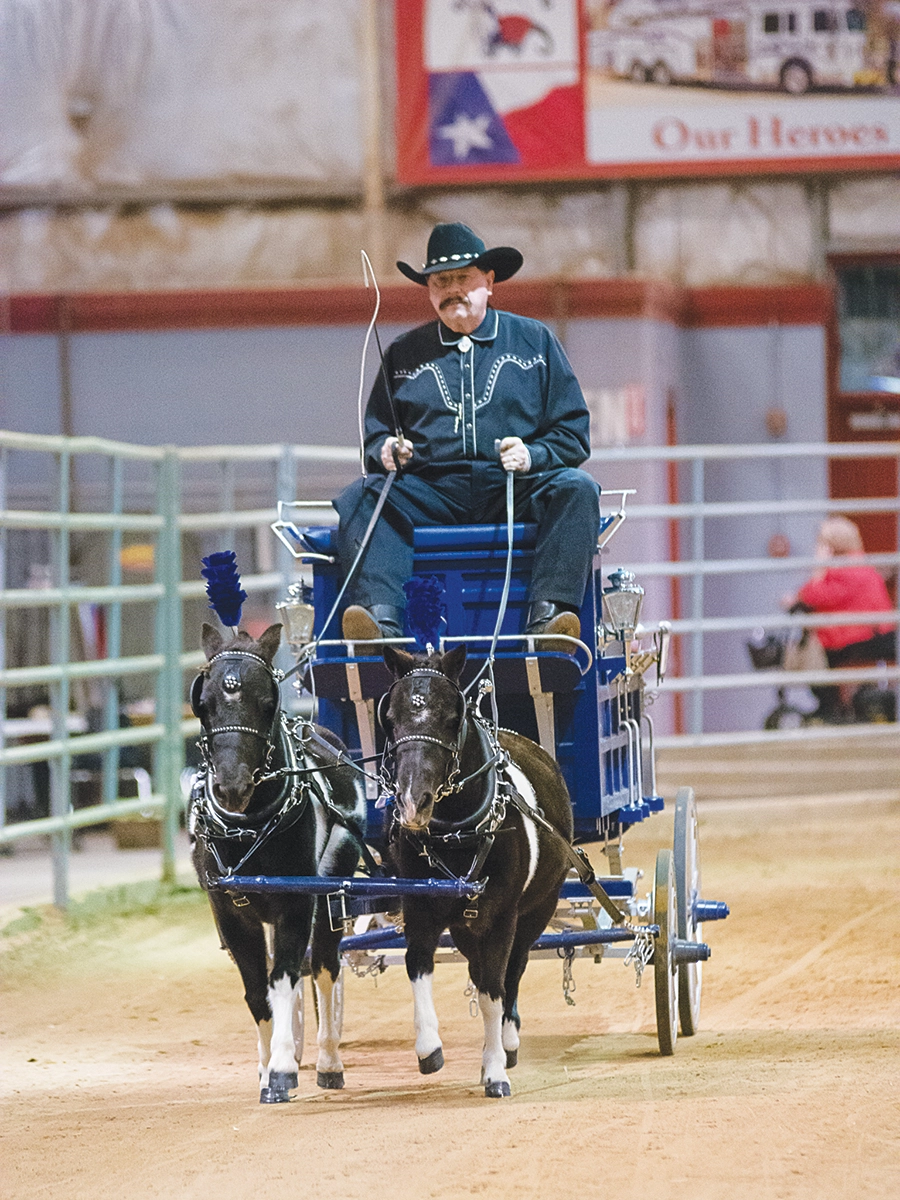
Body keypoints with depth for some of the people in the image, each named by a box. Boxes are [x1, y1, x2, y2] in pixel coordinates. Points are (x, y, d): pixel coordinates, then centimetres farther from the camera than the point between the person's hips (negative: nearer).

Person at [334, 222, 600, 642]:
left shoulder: (534, 340, 15)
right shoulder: (404, 354, 20)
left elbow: (574, 433, 11)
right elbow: (374, 435, 20)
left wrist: (531, 456, -9)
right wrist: (387, 451, -4)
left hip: (515, 492, -1)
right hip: (430, 492, 1)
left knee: (576, 488, -31)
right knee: (357, 500, -26)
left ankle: (546, 615, -44)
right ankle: (382, 618, -47)